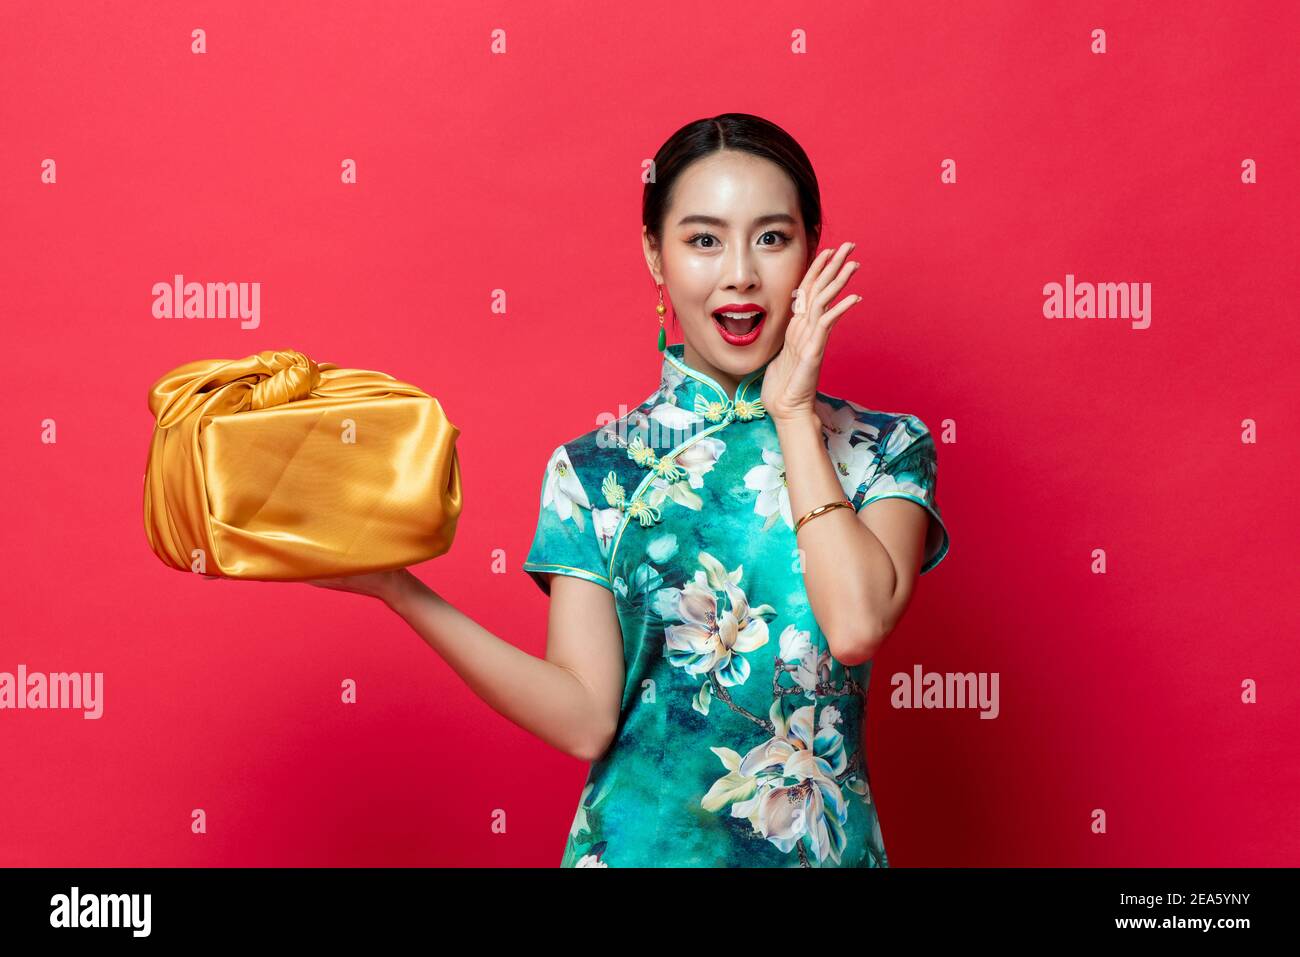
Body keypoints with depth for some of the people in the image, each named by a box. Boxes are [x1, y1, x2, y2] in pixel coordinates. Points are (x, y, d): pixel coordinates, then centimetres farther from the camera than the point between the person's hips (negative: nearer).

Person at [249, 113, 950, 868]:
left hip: (824, 842, 1)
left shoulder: (884, 450, -2)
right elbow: (584, 719, -11)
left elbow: (858, 625, -21)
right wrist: (398, 589, -19)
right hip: (640, 840, 0)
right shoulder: (594, 469, -3)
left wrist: (793, 412, -12)